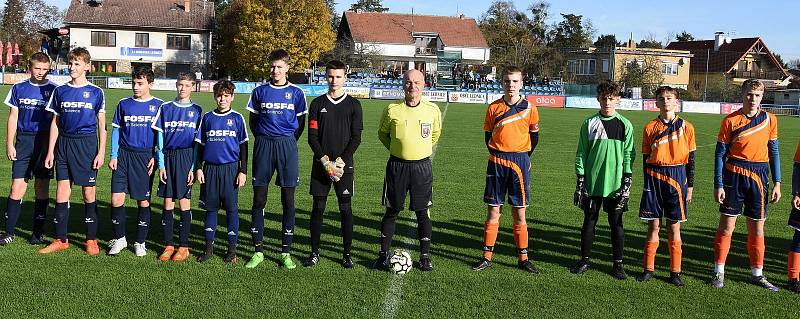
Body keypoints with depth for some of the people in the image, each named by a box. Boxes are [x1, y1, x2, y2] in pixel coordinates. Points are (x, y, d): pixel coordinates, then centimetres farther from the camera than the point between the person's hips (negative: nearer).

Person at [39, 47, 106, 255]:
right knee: (62, 191, 3)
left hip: (87, 144, -3)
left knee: (89, 192, 2)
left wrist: (101, 152, -5)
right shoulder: (60, 91, 9)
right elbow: (55, 123, 12)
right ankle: (60, 239, 12)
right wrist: (50, 151, 8)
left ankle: (91, 240, 12)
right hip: (64, 144, 3)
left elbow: (102, 124, 2)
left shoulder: (96, 92, 1)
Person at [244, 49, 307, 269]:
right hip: (263, 145, 1)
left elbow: (301, 123, 10)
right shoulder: (260, 91, 8)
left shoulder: (296, 93, 5)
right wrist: (263, 140, 5)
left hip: (287, 145, -1)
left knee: (288, 200, 1)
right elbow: (253, 121, 14)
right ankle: (258, 250, 11)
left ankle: (286, 252, 10)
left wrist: (288, 142, 3)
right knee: (259, 199, 1)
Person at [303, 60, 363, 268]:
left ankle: (346, 253, 10)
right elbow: (312, 137, 2)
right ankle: (314, 252, 13)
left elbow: (356, 138, -1)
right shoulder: (317, 104, 7)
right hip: (320, 164, 1)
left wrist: (340, 162, -10)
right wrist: (325, 161, -9)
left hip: (344, 165, -1)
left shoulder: (353, 105, 3)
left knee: (345, 209, 1)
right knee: (318, 208, 4)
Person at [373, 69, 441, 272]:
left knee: (422, 212, 4)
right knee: (392, 211, 7)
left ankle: (425, 256, 15)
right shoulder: (392, 110, -4)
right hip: (397, 165, 0)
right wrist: (396, 149, 9)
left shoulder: (432, 110, -2)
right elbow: (382, 134, 13)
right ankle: (384, 253, 18)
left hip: (422, 166, 0)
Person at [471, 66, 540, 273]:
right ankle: (487, 257, 11)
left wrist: (524, 157, 7)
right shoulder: (494, 107, 2)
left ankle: (523, 258, 13)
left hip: (520, 161, -1)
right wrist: (497, 155, 7)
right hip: (497, 162, 1)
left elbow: (534, 136, 10)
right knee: (493, 211, 3)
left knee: (519, 213, 4)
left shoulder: (529, 108, 0)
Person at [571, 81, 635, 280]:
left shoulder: (625, 125, 1)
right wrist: (580, 181, 1)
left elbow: (628, 156, 2)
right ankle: (585, 260, 20)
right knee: (589, 221, 9)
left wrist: (627, 183, -4)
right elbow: (581, 154, 5)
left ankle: (618, 264, 15)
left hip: (615, 183, -1)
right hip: (592, 182, 1)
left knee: (616, 224, 4)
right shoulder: (589, 123, 3)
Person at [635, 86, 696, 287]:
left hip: (677, 178, 0)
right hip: (654, 178, 1)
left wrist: (690, 186, 2)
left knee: (674, 225, 4)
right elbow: (646, 158, 8)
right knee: (654, 225, 4)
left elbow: (691, 159, 5)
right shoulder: (650, 128, 4)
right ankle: (648, 269, 14)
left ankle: (675, 271, 12)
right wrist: (648, 183, 6)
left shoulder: (686, 127, 3)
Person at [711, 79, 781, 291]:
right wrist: (718, 185, -6)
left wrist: (777, 183, 4)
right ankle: (719, 272, 12)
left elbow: (774, 152, 9)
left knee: (757, 228, 8)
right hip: (734, 176, -2)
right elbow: (720, 154, -1)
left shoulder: (769, 119, 4)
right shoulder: (730, 121, -4)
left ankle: (757, 274, 20)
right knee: (726, 225, 1)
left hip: (759, 176, 2)